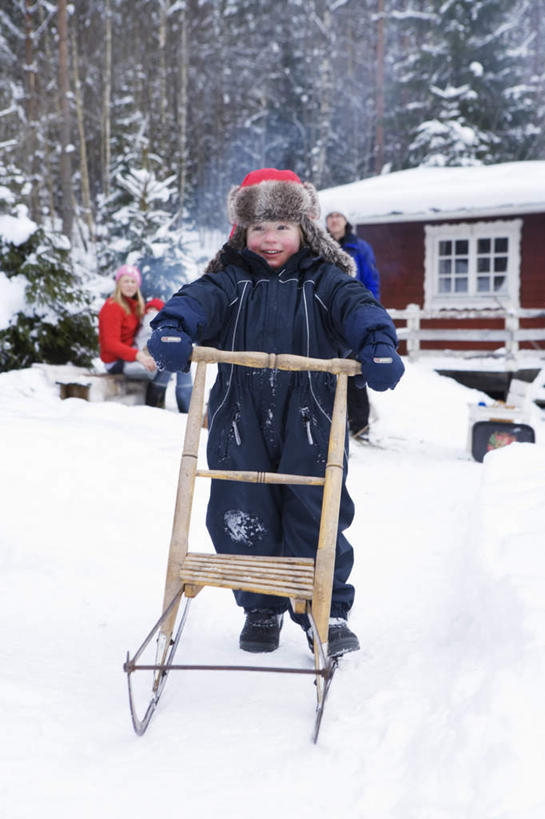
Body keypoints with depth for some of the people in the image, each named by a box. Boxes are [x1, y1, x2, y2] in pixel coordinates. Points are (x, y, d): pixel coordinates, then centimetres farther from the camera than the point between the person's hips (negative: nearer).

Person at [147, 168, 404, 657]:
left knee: (315, 514, -4)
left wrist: (378, 346, -31)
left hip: (309, 419, -1)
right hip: (241, 420, 2)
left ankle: (327, 611, 12)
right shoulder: (231, 280, 8)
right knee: (242, 516, 2)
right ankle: (262, 608, 23)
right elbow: (198, 301, -11)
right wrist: (173, 330, -33)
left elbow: (357, 306, -10)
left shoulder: (323, 280, 7)